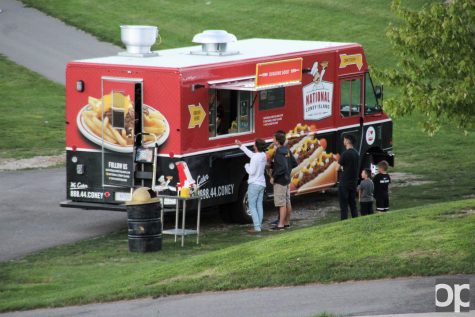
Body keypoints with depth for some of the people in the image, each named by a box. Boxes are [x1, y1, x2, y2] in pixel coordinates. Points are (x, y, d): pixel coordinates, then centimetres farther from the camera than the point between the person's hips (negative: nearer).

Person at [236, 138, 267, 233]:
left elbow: (251, 171, -20)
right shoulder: (263, 156, 6)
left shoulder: (255, 158, -21)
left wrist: (246, 166, 0)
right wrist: (241, 145, 29)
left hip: (254, 184, -8)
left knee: (252, 206, -4)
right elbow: (251, 154, 22)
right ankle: (260, 225, 9)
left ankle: (257, 227, -11)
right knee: (259, 205, 10)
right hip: (262, 184, 8)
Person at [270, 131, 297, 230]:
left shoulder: (279, 153, -20)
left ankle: (281, 224, -4)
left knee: (282, 204, -6)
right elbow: (294, 163, 14)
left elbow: (283, 167, -29)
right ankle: (287, 222, 24)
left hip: (280, 181, -9)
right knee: (287, 202, 15)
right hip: (287, 180, 9)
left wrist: (273, 176, -19)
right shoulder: (287, 151, 7)